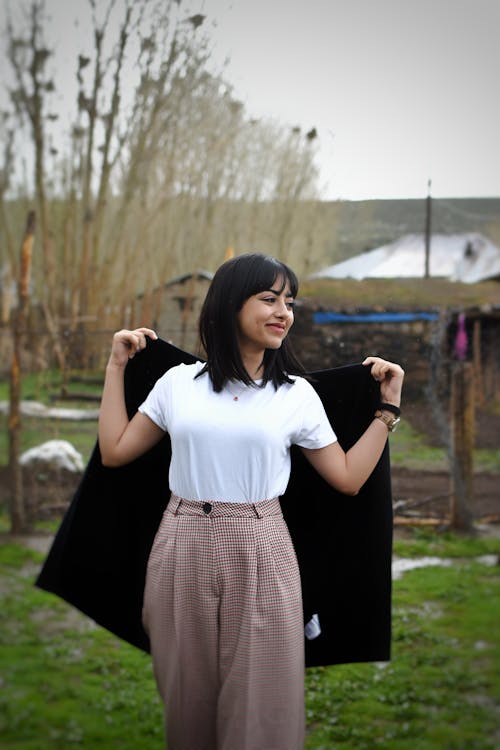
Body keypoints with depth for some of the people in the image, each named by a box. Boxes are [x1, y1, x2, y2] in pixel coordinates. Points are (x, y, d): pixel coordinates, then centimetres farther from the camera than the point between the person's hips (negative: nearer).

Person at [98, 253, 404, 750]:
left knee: (261, 707, 2)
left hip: (260, 556, -1)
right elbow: (114, 451, 7)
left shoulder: (297, 394, 3)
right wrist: (117, 366, 10)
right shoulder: (178, 382, 5)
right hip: (182, 550, 1)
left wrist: (388, 406, 3)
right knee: (187, 701, 11)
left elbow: (348, 478, 5)